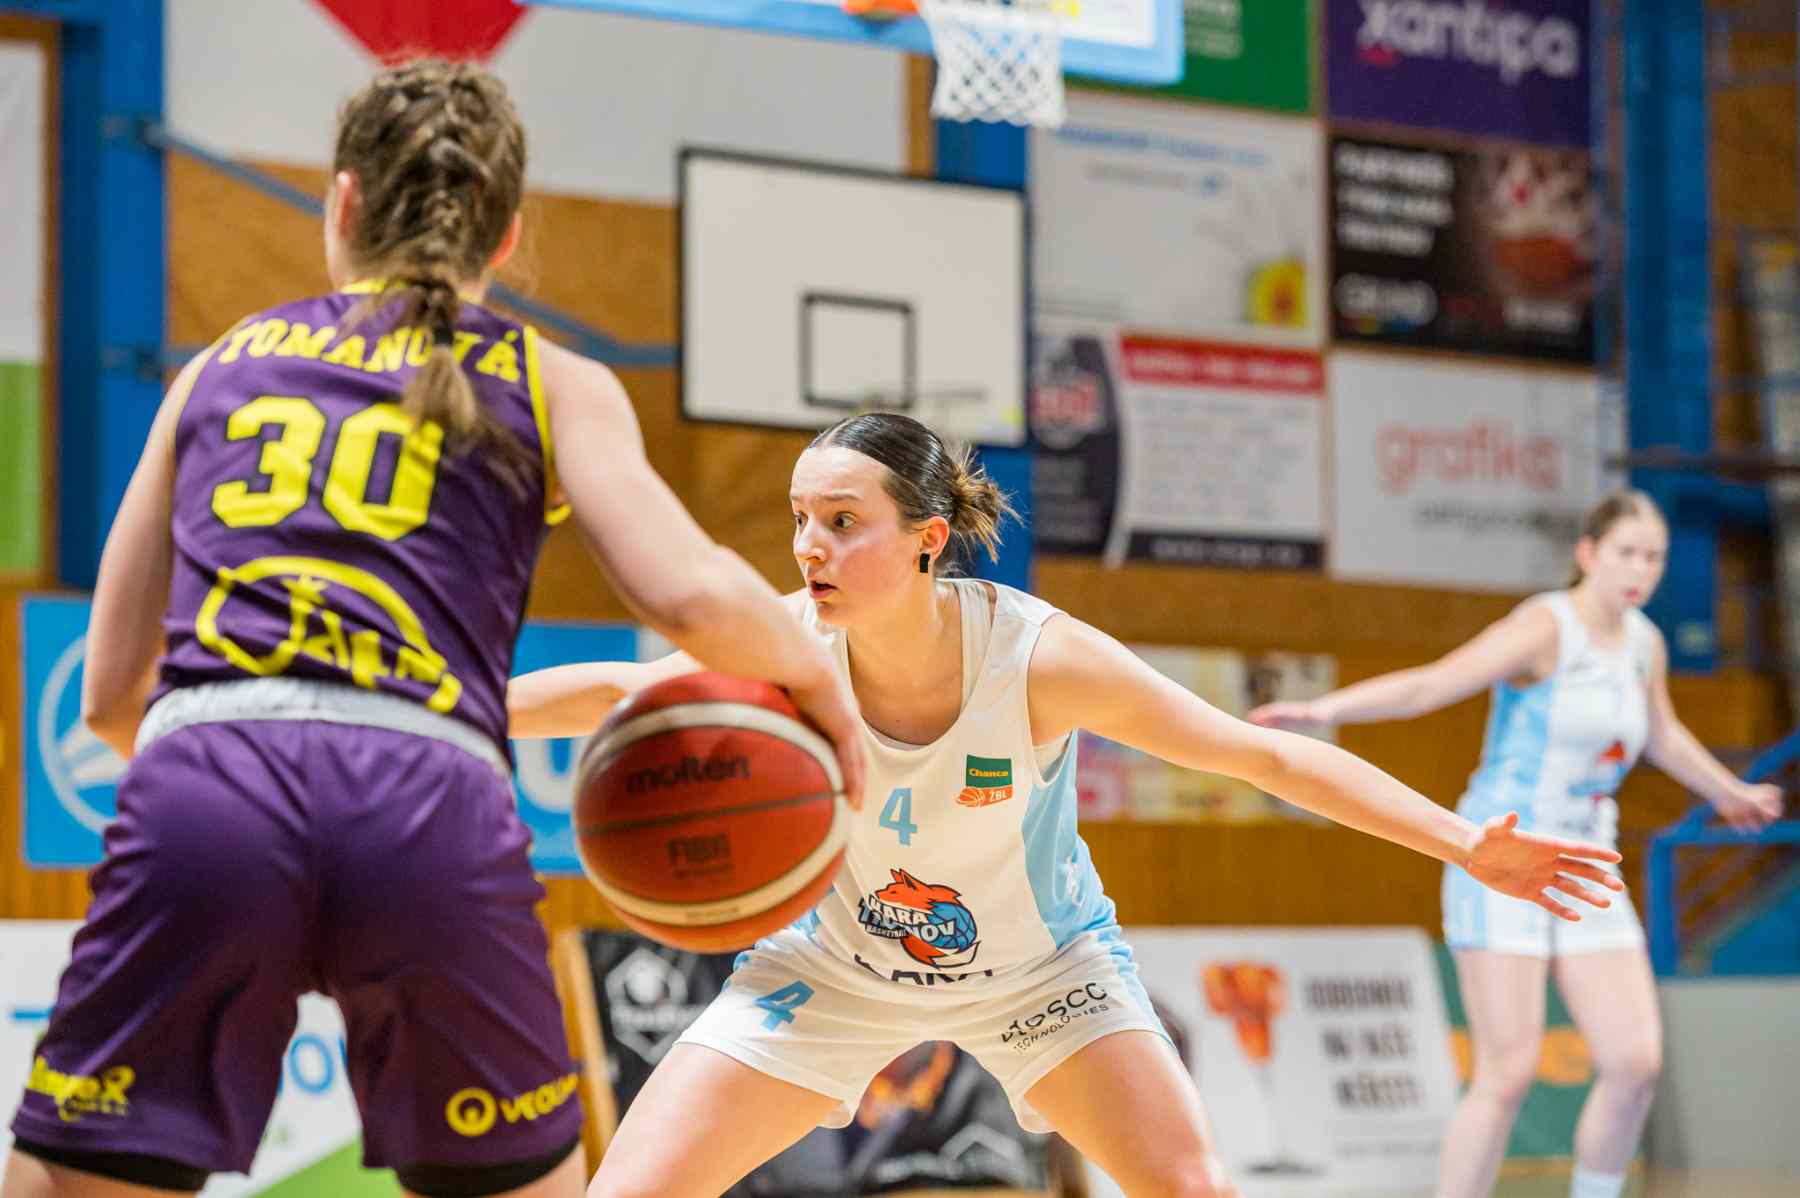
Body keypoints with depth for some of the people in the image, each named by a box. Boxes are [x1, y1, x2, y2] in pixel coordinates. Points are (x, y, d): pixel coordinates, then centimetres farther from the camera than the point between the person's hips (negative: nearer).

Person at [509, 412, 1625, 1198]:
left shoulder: (1039, 655, -30)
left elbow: (1267, 756, -24)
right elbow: (612, 692, -9)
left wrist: (1467, 842, -27)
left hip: (1040, 962, -1)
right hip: (837, 965, 1)